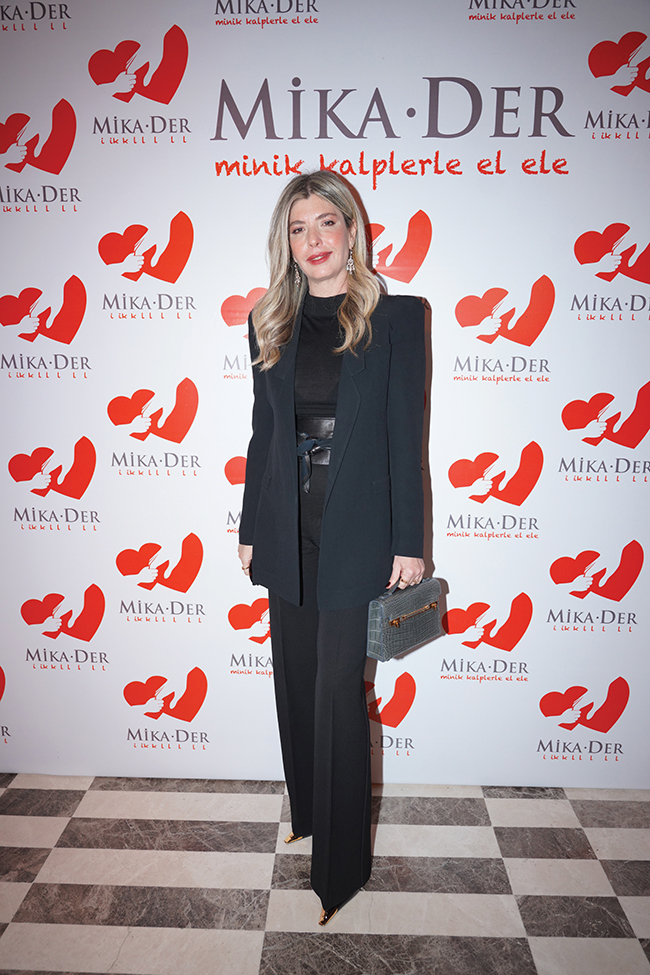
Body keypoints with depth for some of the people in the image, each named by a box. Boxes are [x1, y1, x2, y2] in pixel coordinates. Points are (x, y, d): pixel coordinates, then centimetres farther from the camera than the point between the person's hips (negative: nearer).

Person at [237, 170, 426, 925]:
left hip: (356, 527, -4)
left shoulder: (395, 317, -3)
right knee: (297, 680, 16)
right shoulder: (270, 323, 9)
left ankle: (341, 864, 21)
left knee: (338, 689, 1)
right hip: (288, 526, 5)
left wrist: (408, 543, -8)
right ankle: (307, 813, 40)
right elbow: (263, 433, 11)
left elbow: (406, 436, -6)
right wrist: (250, 530, 10)